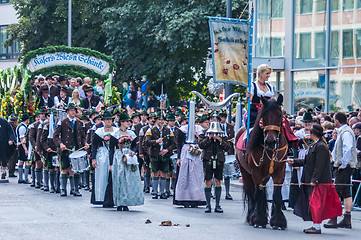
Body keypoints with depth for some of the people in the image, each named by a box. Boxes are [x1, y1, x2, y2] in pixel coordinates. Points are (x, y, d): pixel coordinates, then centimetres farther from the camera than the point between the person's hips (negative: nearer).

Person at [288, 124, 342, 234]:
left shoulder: (321, 147, -17)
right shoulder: (314, 145, 15)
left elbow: (319, 166, -21)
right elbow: (307, 161, 22)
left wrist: (314, 180, -22)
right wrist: (294, 162, 21)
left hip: (319, 181, -10)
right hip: (313, 180, 10)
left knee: (315, 202, -6)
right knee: (313, 203, 13)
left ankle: (317, 227, -2)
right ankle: (315, 225, 20)